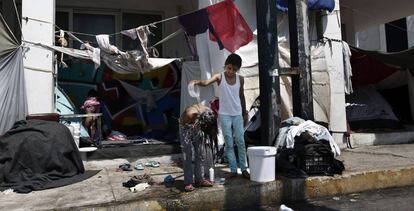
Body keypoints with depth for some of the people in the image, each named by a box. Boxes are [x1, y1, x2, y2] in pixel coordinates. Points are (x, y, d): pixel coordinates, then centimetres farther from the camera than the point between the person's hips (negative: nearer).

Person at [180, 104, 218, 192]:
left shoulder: (210, 114, -30)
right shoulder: (190, 114, -41)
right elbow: (183, 123, -16)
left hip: (198, 128, 4)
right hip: (187, 127, -4)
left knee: (201, 153, 1)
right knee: (187, 156, -9)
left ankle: (200, 179, 10)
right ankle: (188, 182, -6)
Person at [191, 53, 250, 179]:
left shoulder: (240, 79, 3)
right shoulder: (219, 77, -7)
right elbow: (206, 83, -26)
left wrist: (245, 113, 15)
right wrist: (197, 82, -48)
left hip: (238, 114, 2)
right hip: (224, 115, -2)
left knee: (240, 142, 4)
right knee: (229, 143, 3)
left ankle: (244, 169, 14)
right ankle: (233, 169, 12)